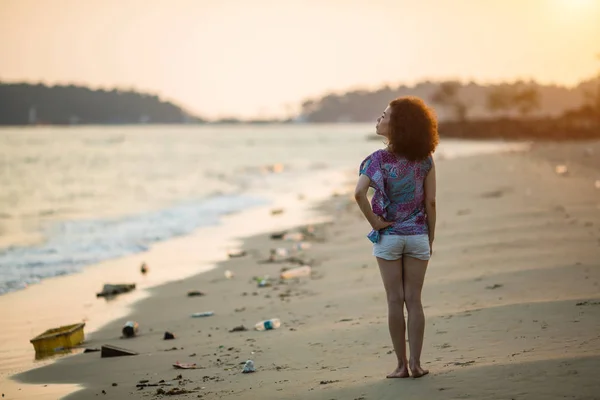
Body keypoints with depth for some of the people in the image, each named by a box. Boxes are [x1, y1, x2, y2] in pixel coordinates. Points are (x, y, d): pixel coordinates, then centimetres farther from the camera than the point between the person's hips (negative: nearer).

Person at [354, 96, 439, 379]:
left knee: (395, 301, 5)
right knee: (413, 300, 7)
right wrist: (430, 238, 6)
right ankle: (415, 363, 6)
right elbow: (430, 202, -2)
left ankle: (402, 365, 8)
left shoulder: (379, 159, -10)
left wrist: (374, 221, -11)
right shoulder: (424, 160, -3)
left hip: (388, 236, -2)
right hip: (417, 236, 2)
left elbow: (359, 193, -25)